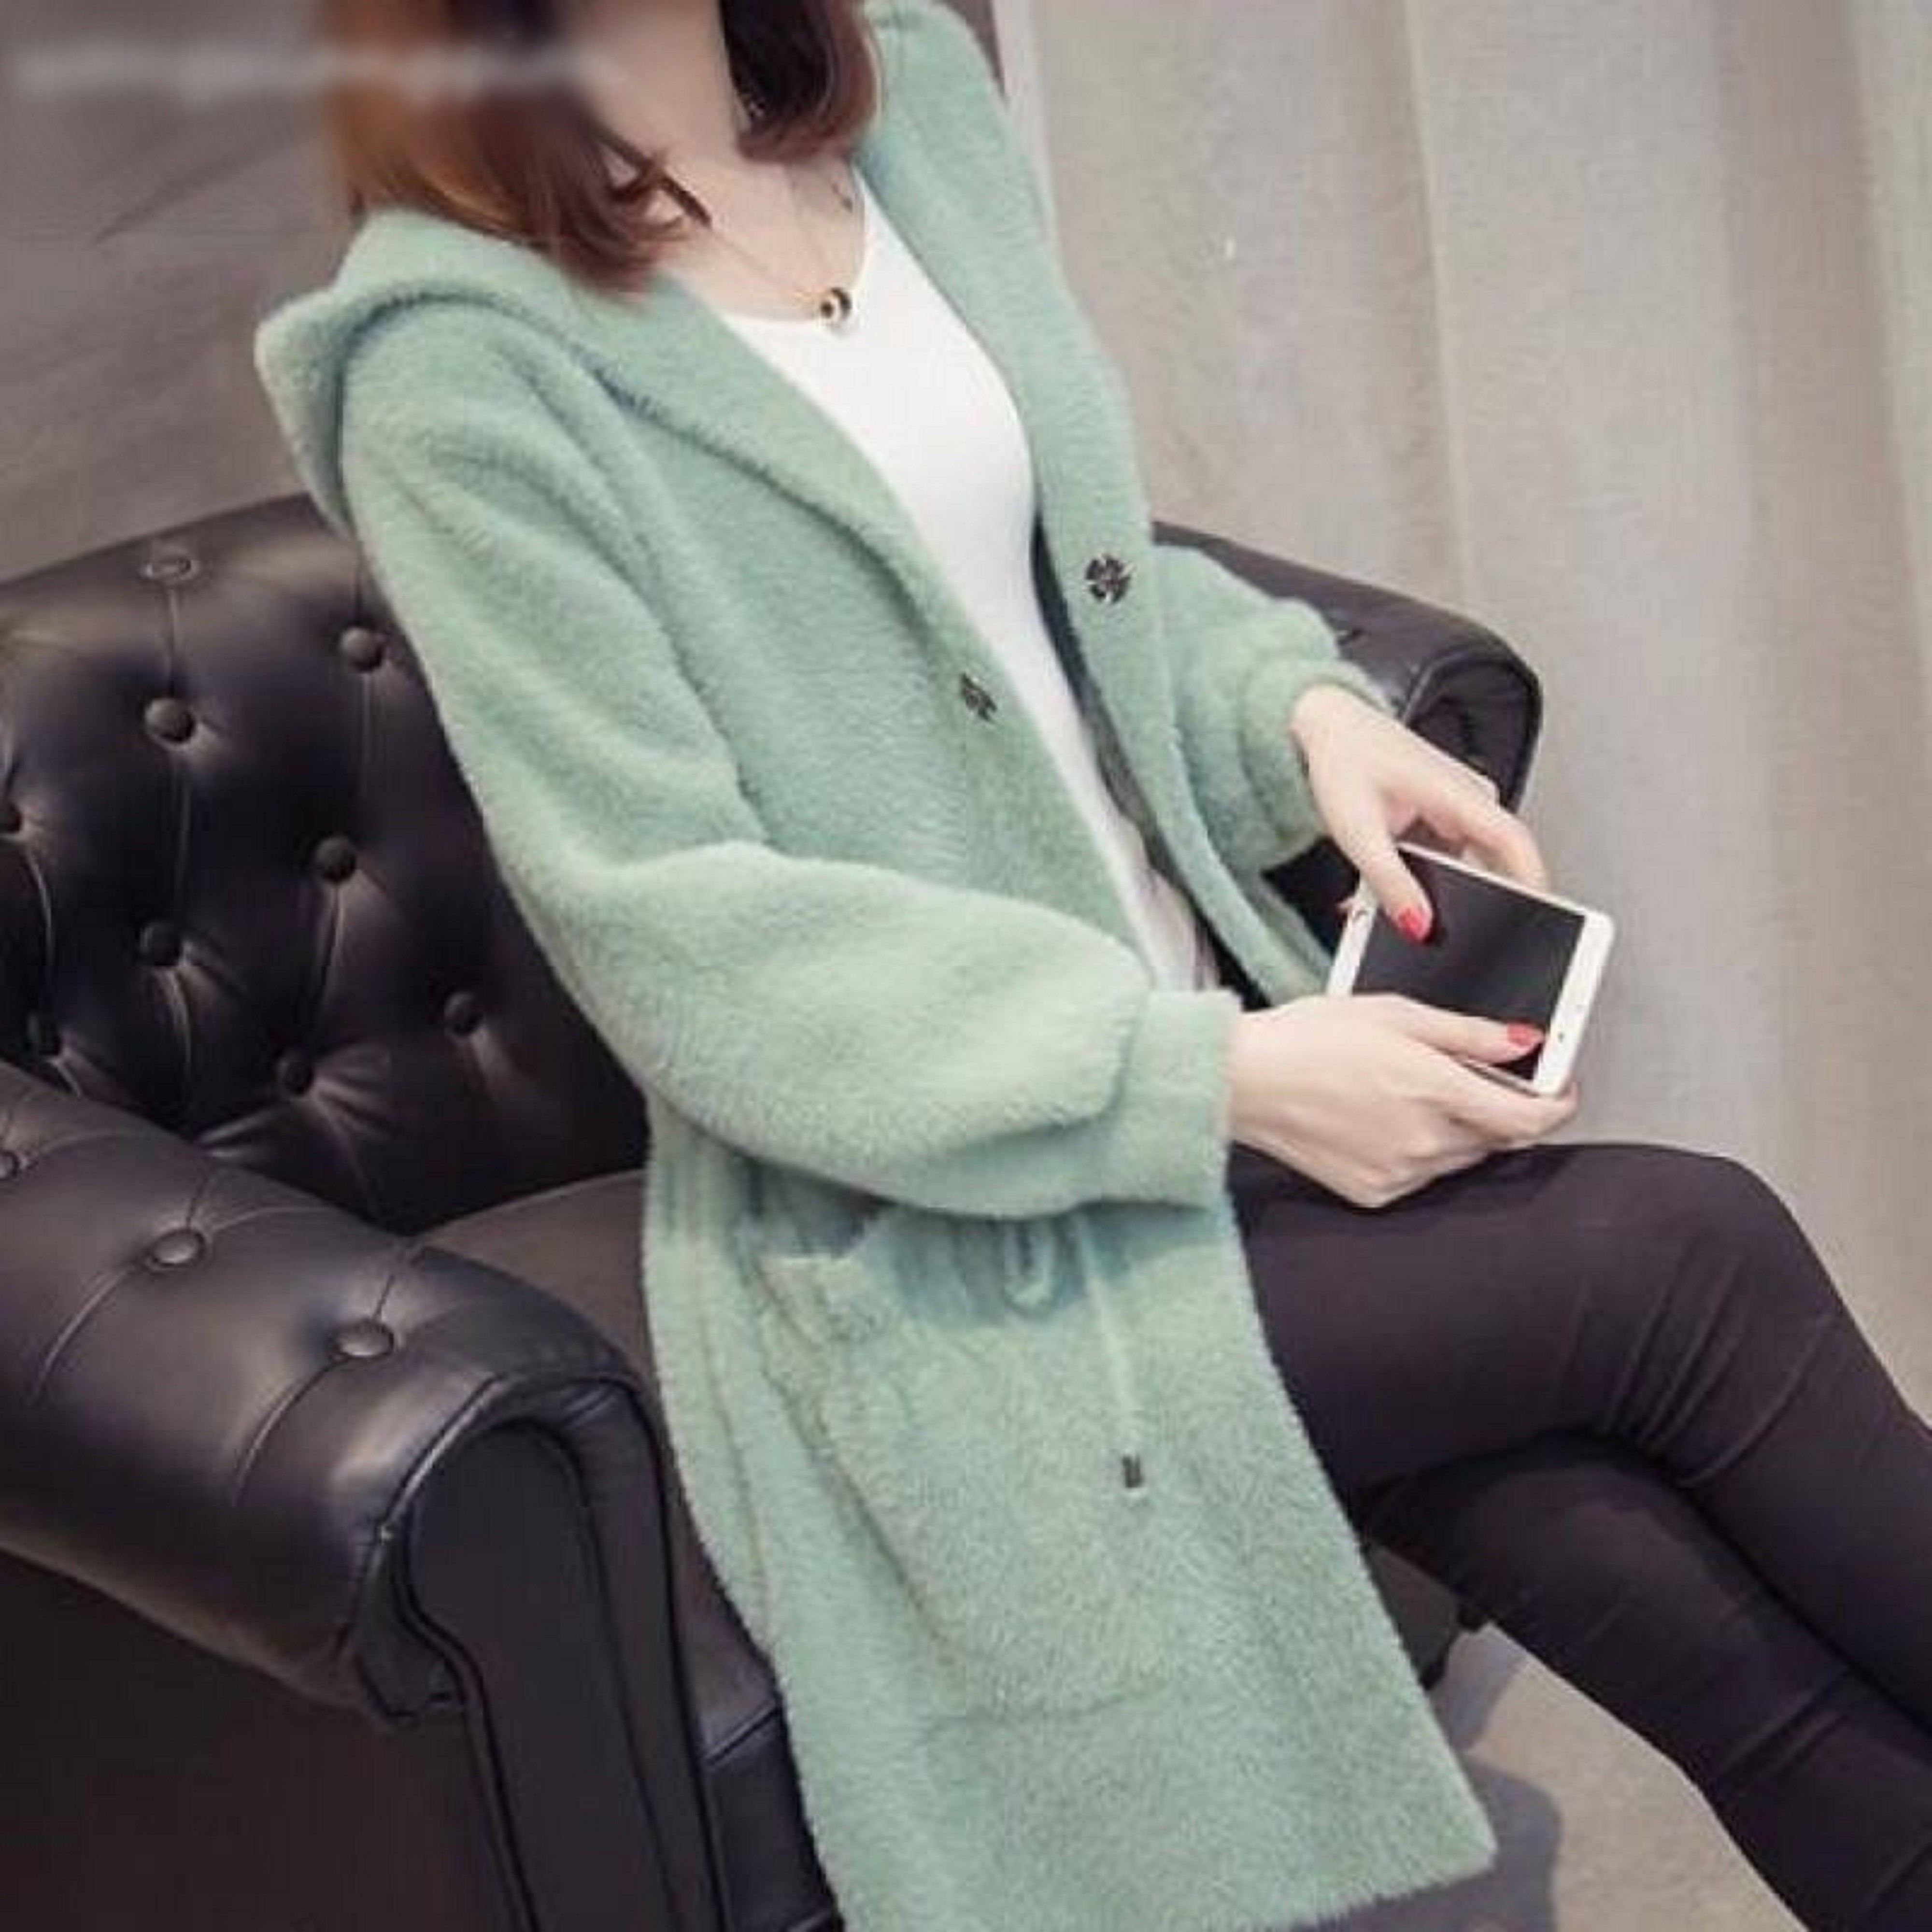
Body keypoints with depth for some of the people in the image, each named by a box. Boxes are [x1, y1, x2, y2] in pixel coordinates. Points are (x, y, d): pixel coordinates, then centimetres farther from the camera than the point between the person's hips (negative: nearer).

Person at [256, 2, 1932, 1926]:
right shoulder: (458, 369, -13)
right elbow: (683, 943, -18)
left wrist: (1301, 705, -4)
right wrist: (1213, 1081, -23)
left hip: (1209, 1060, 6)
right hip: (941, 1244, -6)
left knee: (1693, 1599, -14)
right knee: (1691, 1253, -16)